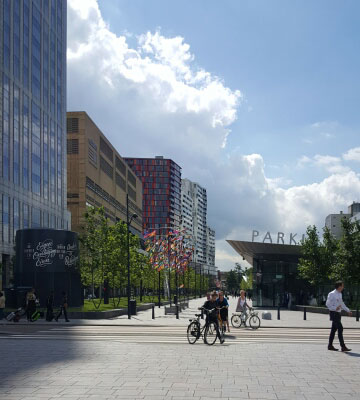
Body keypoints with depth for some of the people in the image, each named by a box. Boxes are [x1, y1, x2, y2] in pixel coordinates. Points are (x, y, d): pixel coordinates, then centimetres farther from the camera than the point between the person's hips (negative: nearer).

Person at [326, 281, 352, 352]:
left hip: (338, 313, 9)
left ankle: (330, 345, 20)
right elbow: (327, 304, -14)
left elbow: (342, 303, 25)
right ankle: (343, 347, -12)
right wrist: (335, 308, -26)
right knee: (340, 329, -13)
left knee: (334, 329, 13)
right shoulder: (332, 294, -13)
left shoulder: (340, 294, 14)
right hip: (334, 313, -9)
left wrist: (348, 311, 21)